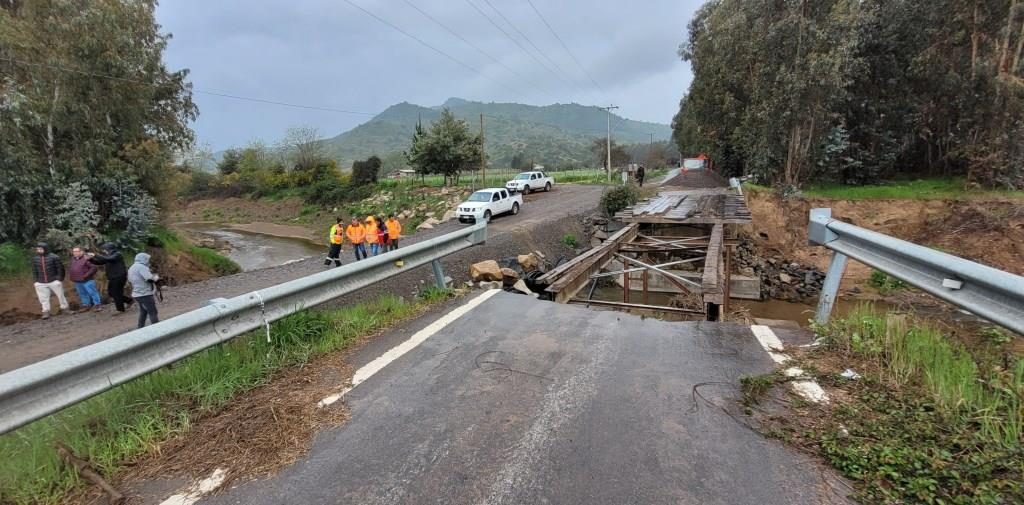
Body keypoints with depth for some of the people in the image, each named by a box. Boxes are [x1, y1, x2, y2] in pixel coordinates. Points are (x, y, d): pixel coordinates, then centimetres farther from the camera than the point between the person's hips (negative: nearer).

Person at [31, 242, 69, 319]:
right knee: (43, 298, 5)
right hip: (41, 283, 4)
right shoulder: (35, 259, 6)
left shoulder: (54, 257, -8)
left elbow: (60, 268, -7)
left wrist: (60, 279, -10)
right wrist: (36, 281, 7)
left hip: (54, 281, -4)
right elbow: (34, 271, 14)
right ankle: (46, 312, 12)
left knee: (60, 296, 7)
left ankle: (65, 308, 20)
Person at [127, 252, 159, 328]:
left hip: (137, 294, 10)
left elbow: (129, 281, 24)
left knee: (143, 312, 19)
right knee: (153, 313, -5)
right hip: (145, 295, -10)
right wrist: (156, 277, -5)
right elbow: (150, 279, -24)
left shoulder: (131, 268, 14)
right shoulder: (141, 267, -16)